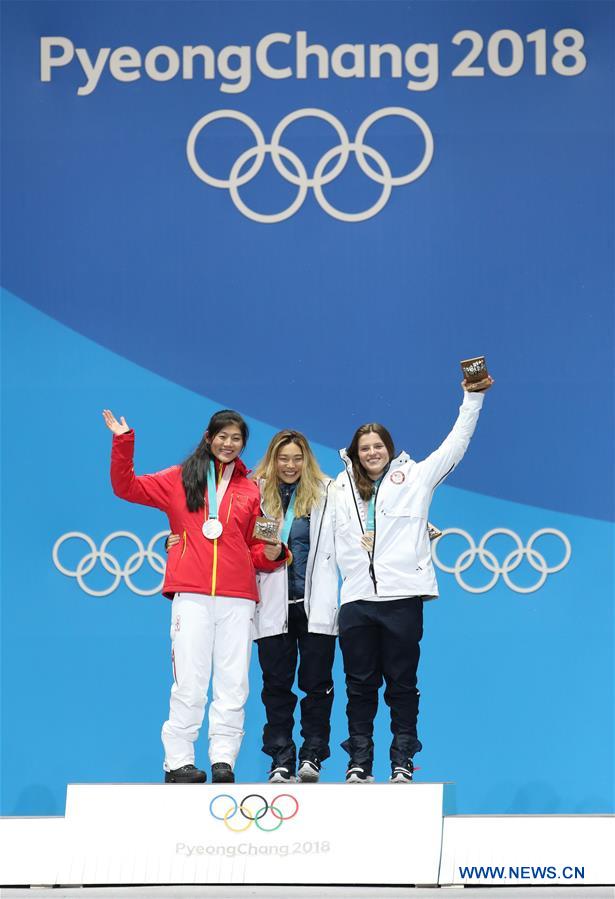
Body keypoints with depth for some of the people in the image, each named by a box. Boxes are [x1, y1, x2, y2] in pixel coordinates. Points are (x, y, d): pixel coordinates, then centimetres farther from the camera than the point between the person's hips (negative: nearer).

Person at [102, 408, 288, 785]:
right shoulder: (180, 479, 11)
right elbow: (127, 487, 6)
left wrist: (273, 553, -1)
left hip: (237, 598, 2)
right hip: (192, 595, -2)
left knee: (233, 684, -1)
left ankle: (224, 761, 3)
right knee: (190, 683, -5)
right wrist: (124, 441, -3)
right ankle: (178, 762, 1)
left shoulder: (250, 491, 16)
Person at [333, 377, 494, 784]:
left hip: (402, 597, -2)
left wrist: (473, 398, 6)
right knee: (360, 685, 4)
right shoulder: (344, 488, 17)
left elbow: (455, 445, 8)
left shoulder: (414, 477, 10)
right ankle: (359, 763, 9)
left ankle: (402, 763, 6)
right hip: (356, 598, 3)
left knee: (402, 684, 1)